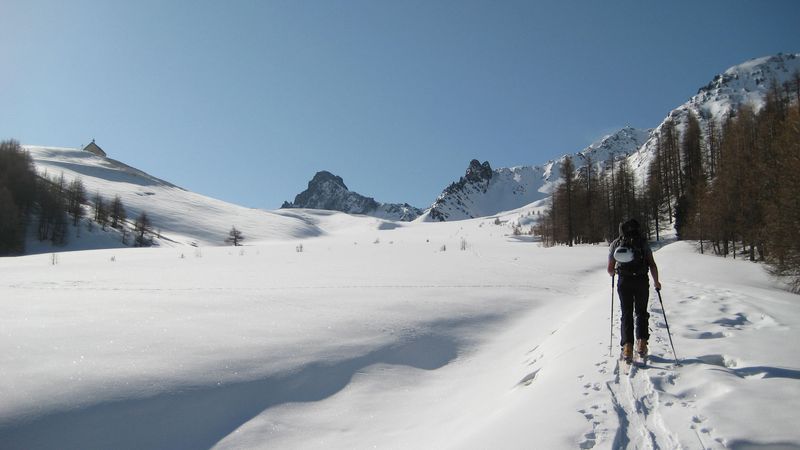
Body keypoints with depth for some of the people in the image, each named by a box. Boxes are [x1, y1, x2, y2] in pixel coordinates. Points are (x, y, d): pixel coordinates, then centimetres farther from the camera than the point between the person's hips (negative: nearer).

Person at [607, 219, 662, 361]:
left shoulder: (615, 244, 6)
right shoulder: (642, 242, 4)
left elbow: (610, 270, 6)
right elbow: (652, 265, -3)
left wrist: (614, 273, 29)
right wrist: (656, 281, 9)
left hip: (624, 281, 0)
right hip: (641, 281, 0)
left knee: (626, 314, 8)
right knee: (641, 312, 16)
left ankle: (627, 346, -4)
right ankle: (642, 343, 7)